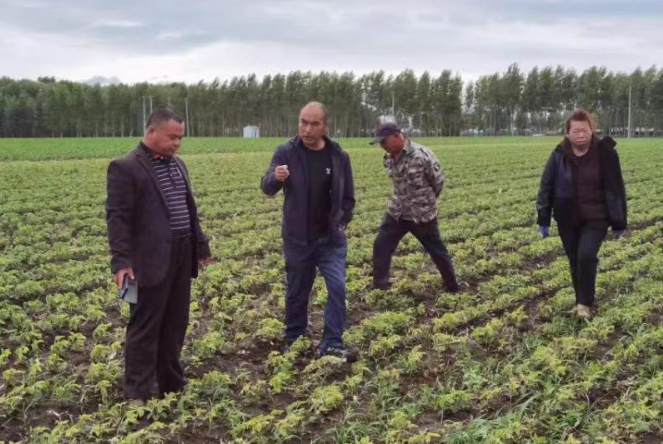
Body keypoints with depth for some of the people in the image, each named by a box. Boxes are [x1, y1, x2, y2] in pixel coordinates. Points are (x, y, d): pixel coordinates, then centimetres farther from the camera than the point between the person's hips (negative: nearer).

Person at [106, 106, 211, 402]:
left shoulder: (177, 164, 15)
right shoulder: (125, 167, -10)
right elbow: (117, 217, -14)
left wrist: (201, 246, 21)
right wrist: (121, 261, -20)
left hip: (181, 257, 8)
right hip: (151, 261, -7)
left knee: (175, 325, 14)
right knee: (144, 328, -1)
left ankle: (172, 385, 26)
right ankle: (138, 395, 7)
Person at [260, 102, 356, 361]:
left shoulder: (339, 156, -2)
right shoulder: (286, 152, -8)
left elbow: (348, 197, 9)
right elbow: (266, 188, -16)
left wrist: (342, 223, -2)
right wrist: (275, 178, -38)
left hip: (331, 238, 1)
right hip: (297, 239, -1)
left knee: (337, 287, -7)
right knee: (297, 292, 12)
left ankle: (332, 345, 5)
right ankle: (293, 341, 31)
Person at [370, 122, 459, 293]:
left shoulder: (422, 155, -23)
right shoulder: (388, 158, -1)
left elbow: (439, 181, -11)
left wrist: (426, 201, 4)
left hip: (422, 215, -6)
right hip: (396, 212, 6)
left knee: (437, 251, 9)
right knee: (381, 245, 6)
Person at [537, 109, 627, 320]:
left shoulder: (605, 153, -12)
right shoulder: (559, 154, -6)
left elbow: (616, 189, -7)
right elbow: (546, 186, 1)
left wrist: (619, 223, -6)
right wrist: (543, 219, -1)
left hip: (595, 218, -3)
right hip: (567, 218, 3)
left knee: (586, 256, -17)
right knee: (575, 261, 9)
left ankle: (585, 303, 0)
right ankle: (580, 301, 26)